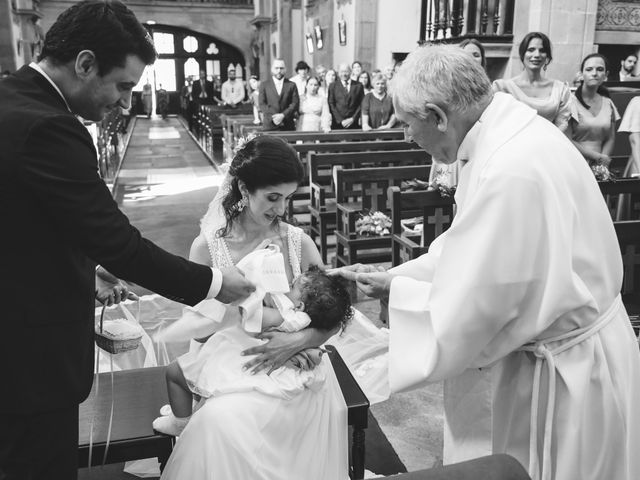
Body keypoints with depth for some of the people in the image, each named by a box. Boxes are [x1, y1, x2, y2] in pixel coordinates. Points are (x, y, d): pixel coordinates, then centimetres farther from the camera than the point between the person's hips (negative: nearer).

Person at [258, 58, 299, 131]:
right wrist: (273, 117, -12)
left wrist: (283, 115, -13)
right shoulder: (264, 84, 10)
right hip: (269, 126, 0)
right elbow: (262, 104, 2)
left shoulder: (291, 85, 10)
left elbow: (295, 103, 2)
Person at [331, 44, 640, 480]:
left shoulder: (511, 174, -32)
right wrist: (392, 277, 3)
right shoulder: (512, 129, -2)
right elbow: (468, 250, 7)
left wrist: (391, 288, -10)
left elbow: (464, 311, -25)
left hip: (563, 374, -8)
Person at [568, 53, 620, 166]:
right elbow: (567, 141, -8)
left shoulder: (608, 103, 11)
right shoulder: (572, 101, -3)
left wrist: (602, 163, -2)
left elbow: (610, 139, 14)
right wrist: (599, 157, -6)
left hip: (598, 166, 4)